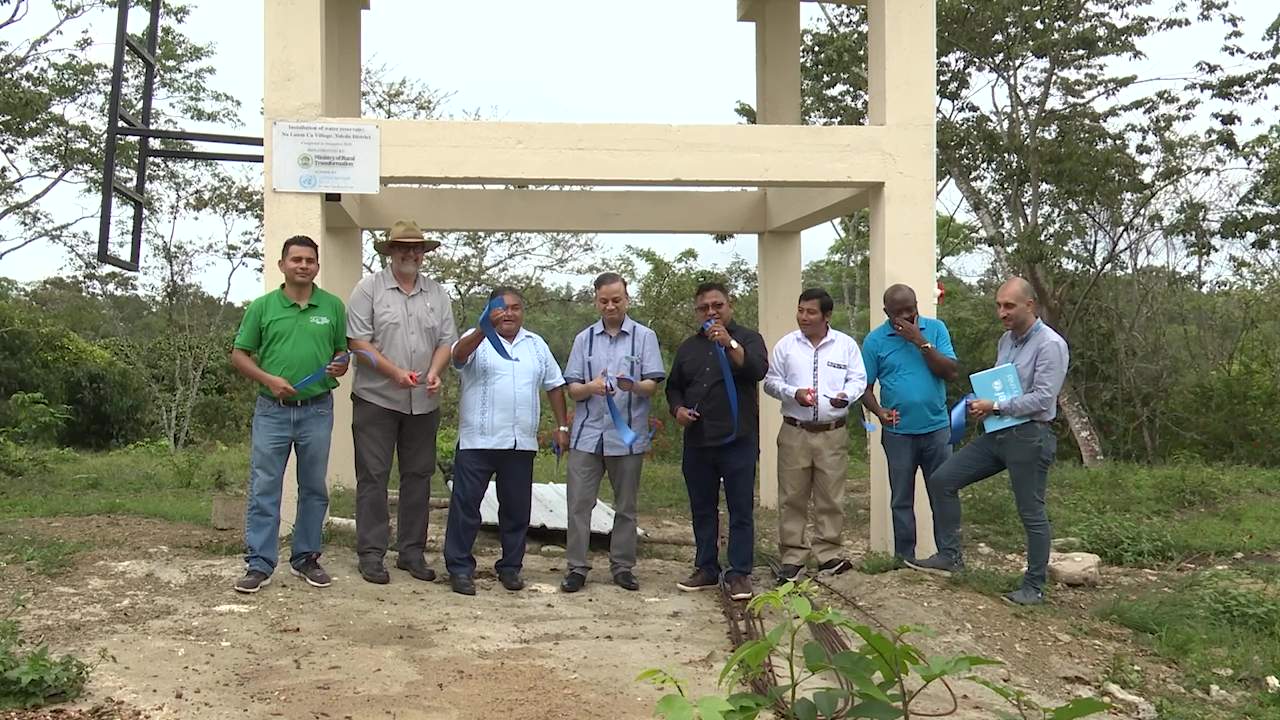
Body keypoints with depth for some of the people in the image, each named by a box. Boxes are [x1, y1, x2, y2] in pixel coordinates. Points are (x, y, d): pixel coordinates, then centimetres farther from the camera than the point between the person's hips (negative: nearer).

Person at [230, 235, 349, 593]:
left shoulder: (333, 306, 5)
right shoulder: (262, 306, 2)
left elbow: (343, 351, 12)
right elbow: (239, 355, 5)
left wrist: (339, 366, -12)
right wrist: (269, 379, -10)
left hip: (317, 410, 1)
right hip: (272, 411, -1)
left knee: (314, 489, 9)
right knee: (264, 489, -1)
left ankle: (306, 559, 21)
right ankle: (259, 565, 6)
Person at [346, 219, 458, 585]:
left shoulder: (437, 293, 11)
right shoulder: (369, 288, -2)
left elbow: (447, 340, 9)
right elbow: (359, 341, -8)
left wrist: (435, 372, -10)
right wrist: (396, 373, -17)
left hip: (423, 403, 4)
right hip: (376, 399, -4)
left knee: (418, 476, 9)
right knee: (373, 476, 0)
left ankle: (412, 552, 18)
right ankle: (371, 554, 6)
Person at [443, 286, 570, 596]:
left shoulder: (536, 345, 15)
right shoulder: (478, 338, 0)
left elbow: (554, 386, 19)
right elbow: (459, 354, -23)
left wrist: (562, 426, 13)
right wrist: (485, 328, -39)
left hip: (521, 443, 4)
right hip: (478, 441, -4)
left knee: (516, 508, 9)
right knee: (466, 504, -2)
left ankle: (510, 567, 20)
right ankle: (459, 567, 5)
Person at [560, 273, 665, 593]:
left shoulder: (644, 337, 4)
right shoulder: (584, 338, 9)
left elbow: (653, 385, -2)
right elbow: (572, 388, 7)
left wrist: (634, 386, -24)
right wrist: (590, 387, -16)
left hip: (628, 435, -1)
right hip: (587, 434, 1)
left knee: (626, 506, 7)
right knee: (579, 502, -2)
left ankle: (622, 566, 17)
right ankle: (577, 567, 4)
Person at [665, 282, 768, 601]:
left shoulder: (747, 338, 2)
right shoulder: (688, 347, 16)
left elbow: (758, 370, -17)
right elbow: (673, 386, 24)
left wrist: (729, 344, -28)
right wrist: (677, 408, 4)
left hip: (737, 440, -5)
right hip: (697, 442, 5)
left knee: (740, 510, -3)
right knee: (702, 510, 11)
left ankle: (739, 574, 2)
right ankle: (706, 569, 21)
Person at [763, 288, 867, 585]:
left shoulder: (846, 345, 4)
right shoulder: (786, 345, 4)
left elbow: (858, 380, 4)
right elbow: (771, 381, 6)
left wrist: (846, 395, -17)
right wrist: (794, 393, -13)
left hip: (833, 434, 0)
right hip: (794, 432, 0)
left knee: (830, 497, 4)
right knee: (792, 497, 2)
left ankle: (829, 555, 14)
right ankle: (792, 558, 9)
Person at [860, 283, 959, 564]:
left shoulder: (935, 329, 0)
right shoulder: (875, 340, -2)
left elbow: (951, 372, -9)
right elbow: (865, 386, 0)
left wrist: (921, 342, -16)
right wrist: (878, 410, -19)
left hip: (936, 428, 1)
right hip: (898, 432, 0)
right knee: (902, 499, 7)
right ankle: (904, 558, 16)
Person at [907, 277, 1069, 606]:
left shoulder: (1050, 345, -14)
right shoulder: (1006, 340, 12)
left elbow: (1042, 398, -20)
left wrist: (995, 406, -16)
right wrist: (981, 405, 2)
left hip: (1029, 437, -8)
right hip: (997, 433, 8)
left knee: (1032, 514, 2)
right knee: (941, 480, 3)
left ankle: (1035, 587, 15)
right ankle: (949, 555, 11)